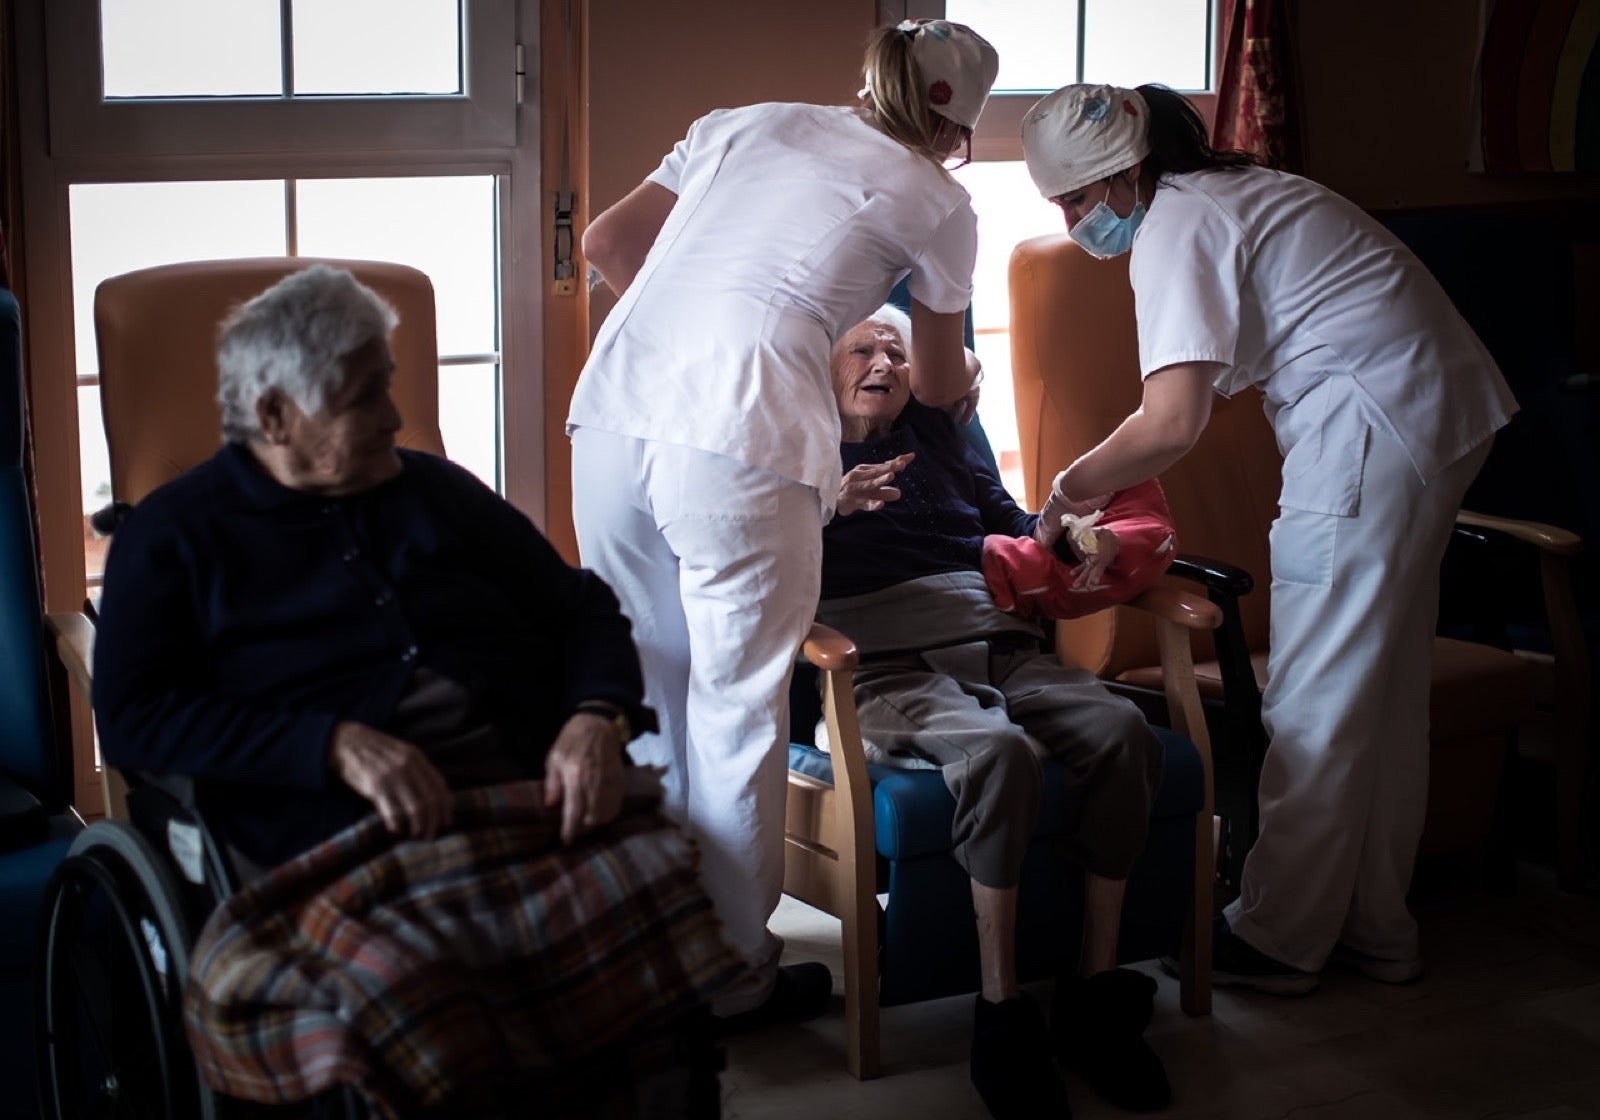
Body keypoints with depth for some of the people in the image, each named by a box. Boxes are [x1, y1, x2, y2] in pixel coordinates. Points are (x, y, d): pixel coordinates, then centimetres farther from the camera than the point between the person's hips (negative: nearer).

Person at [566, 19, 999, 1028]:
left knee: (647, 691, 18)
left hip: (614, 410, 5)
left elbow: (607, 244, 20)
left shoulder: (748, 124, 23)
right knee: (737, 715, 8)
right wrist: (963, 378, 51)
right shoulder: (937, 202, 13)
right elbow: (939, 386, 28)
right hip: (736, 450, -5)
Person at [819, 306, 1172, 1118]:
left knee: (1121, 732, -25)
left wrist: (1062, 532, 9)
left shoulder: (942, 442, 31)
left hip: (998, 648, 5)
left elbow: (1010, 526, 30)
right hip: (890, 665, -5)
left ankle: (1097, 988, -18)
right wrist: (827, 507, -14)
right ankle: (1001, 1015, -28)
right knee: (1000, 753, -37)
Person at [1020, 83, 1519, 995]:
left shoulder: (1176, 227, -13)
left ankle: (1277, 941, 7)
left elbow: (1174, 423, -22)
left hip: (1375, 426, -11)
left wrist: (1070, 488, -8)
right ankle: (1375, 929, 24)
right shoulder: (1225, 191, 18)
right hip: (1447, 406, 11)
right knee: (1385, 690, 15)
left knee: (1316, 702, -2)